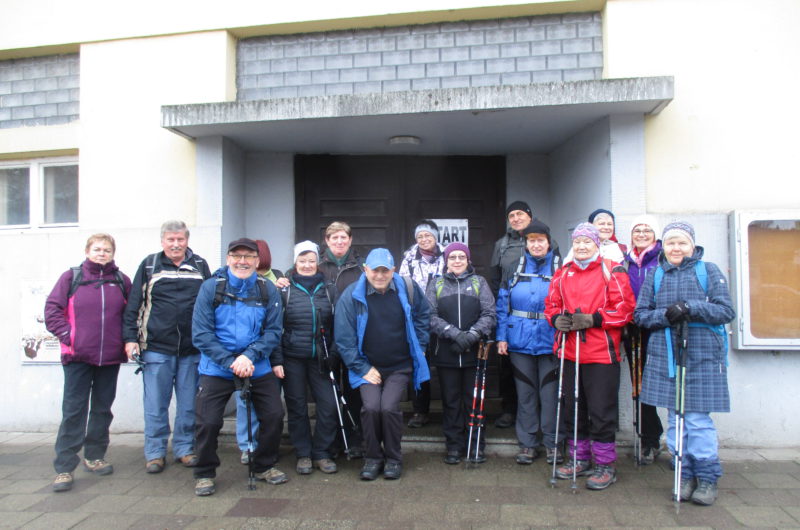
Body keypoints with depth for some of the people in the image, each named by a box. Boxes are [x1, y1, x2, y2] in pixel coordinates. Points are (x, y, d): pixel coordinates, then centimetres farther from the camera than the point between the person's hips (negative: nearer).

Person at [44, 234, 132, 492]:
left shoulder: (122, 281, 6)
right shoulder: (71, 277, 1)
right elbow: (52, 309, 0)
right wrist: (67, 336, -8)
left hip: (111, 357, 3)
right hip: (78, 356, -3)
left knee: (102, 408, 13)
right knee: (73, 410, -2)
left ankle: (94, 456, 28)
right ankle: (64, 468, 5)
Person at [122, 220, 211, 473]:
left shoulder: (200, 266, 7)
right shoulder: (149, 265, 4)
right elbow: (133, 305, 3)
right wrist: (130, 338, -4)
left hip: (192, 350, 1)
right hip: (156, 348, -1)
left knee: (189, 404, 9)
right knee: (155, 404, 6)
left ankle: (185, 448, 24)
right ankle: (155, 452, 20)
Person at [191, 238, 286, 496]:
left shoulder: (268, 290, 0)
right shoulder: (211, 288, -5)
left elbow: (273, 331, -2)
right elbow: (201, 334, -9)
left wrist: (250, 356, -18)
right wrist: (230, 362, -18)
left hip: (258, 367, 2)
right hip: (216, 368, -2)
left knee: (274, 416, 1)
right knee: (208, 422, -6)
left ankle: (265, 466, 26)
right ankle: (204, 474, 20)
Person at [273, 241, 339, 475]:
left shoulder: (327, 290, 7)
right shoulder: (284, 290, 1)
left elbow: (336, 325, 11)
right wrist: (277, 359, -8)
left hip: (320, 359, 2)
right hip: (292, 359, -1)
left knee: (329, 405, -3)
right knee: (297, 407, 7)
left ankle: (321, 453, 16)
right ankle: (303, 454, 23)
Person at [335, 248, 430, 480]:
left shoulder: (408, 289, -6)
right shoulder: (351, 296, -11)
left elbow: (423, 317, 11)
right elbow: (344, 338, -8)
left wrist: (419, 346, 7)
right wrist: (362, 368, -9)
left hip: (400, 366, 0)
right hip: (368, 367, 0)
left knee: (389, 407, -17)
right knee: (371, 407, -19)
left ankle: (393, 458, 8)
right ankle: (373, 457, 7)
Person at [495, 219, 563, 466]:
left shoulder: (559, 268, 1)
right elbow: (503, 305, 5)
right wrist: (501, 337, -2)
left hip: (550, 342, -1)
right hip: (520, 342, 2)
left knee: (550, 393, 4)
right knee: (525, 393, 10)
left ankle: (552, 443, 21)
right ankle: (527, 443, 23)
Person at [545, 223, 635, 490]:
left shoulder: (611, 270, -2)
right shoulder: (563, 273, 11)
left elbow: (625, 307, -8)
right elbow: (551, 304, 16)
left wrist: (594, 319, -18)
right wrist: (556, 318, -6)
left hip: (601, 353, -5)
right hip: (569, 352, 5)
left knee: (601, 411, 1)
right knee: (572, 408, 14)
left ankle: (606, 465, 17)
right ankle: (579, 458, 30)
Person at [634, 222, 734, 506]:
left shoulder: (708, 271, 4)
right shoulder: (655, 275, 10)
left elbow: (726, 311, -3)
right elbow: (641, 314, 6)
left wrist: (690, 307, -18)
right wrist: (665, 316, -13)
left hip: (702, 357, -2)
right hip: (665, 357, 3)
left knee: (698, 419, -2)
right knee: (675, 419, 7)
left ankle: (707, 478, 14)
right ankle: (685, 475, 21)